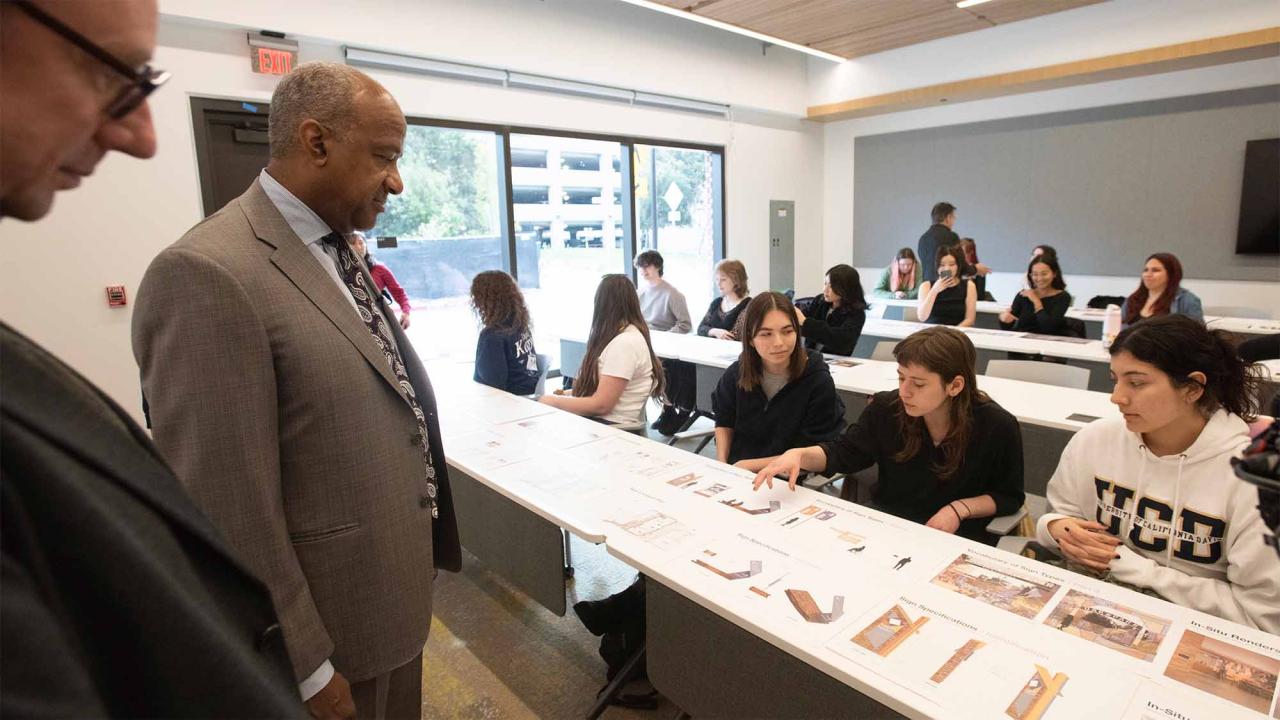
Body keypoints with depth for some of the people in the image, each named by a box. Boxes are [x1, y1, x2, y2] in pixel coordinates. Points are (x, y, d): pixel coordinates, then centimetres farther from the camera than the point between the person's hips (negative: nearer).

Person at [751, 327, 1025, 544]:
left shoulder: (997, 427, -13)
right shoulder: (886, 408, -9)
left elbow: (1009, 497, 3)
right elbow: (844, 452, 1)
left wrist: (960, 509, -16)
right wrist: (798, 455, -19)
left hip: (957, 537, -2)